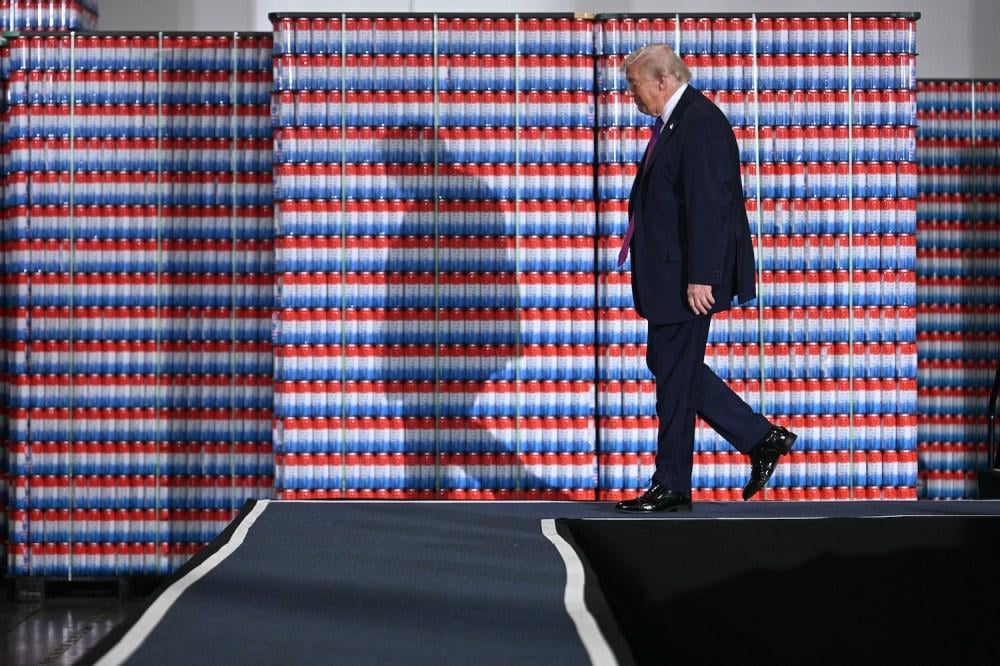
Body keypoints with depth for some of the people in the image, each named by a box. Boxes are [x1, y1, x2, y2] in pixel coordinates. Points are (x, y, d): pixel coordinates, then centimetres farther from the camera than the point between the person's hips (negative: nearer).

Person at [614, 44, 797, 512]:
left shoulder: (699, 123, -16)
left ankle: (672, 487, 7)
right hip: (668, 274, 11)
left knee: (676, 372, -3)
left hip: (687, 276, -11)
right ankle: (761, 438, 19)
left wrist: (700, 278, -25)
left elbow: (707, 205, -22)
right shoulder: (675, 121, 15)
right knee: (667, 364, 14)